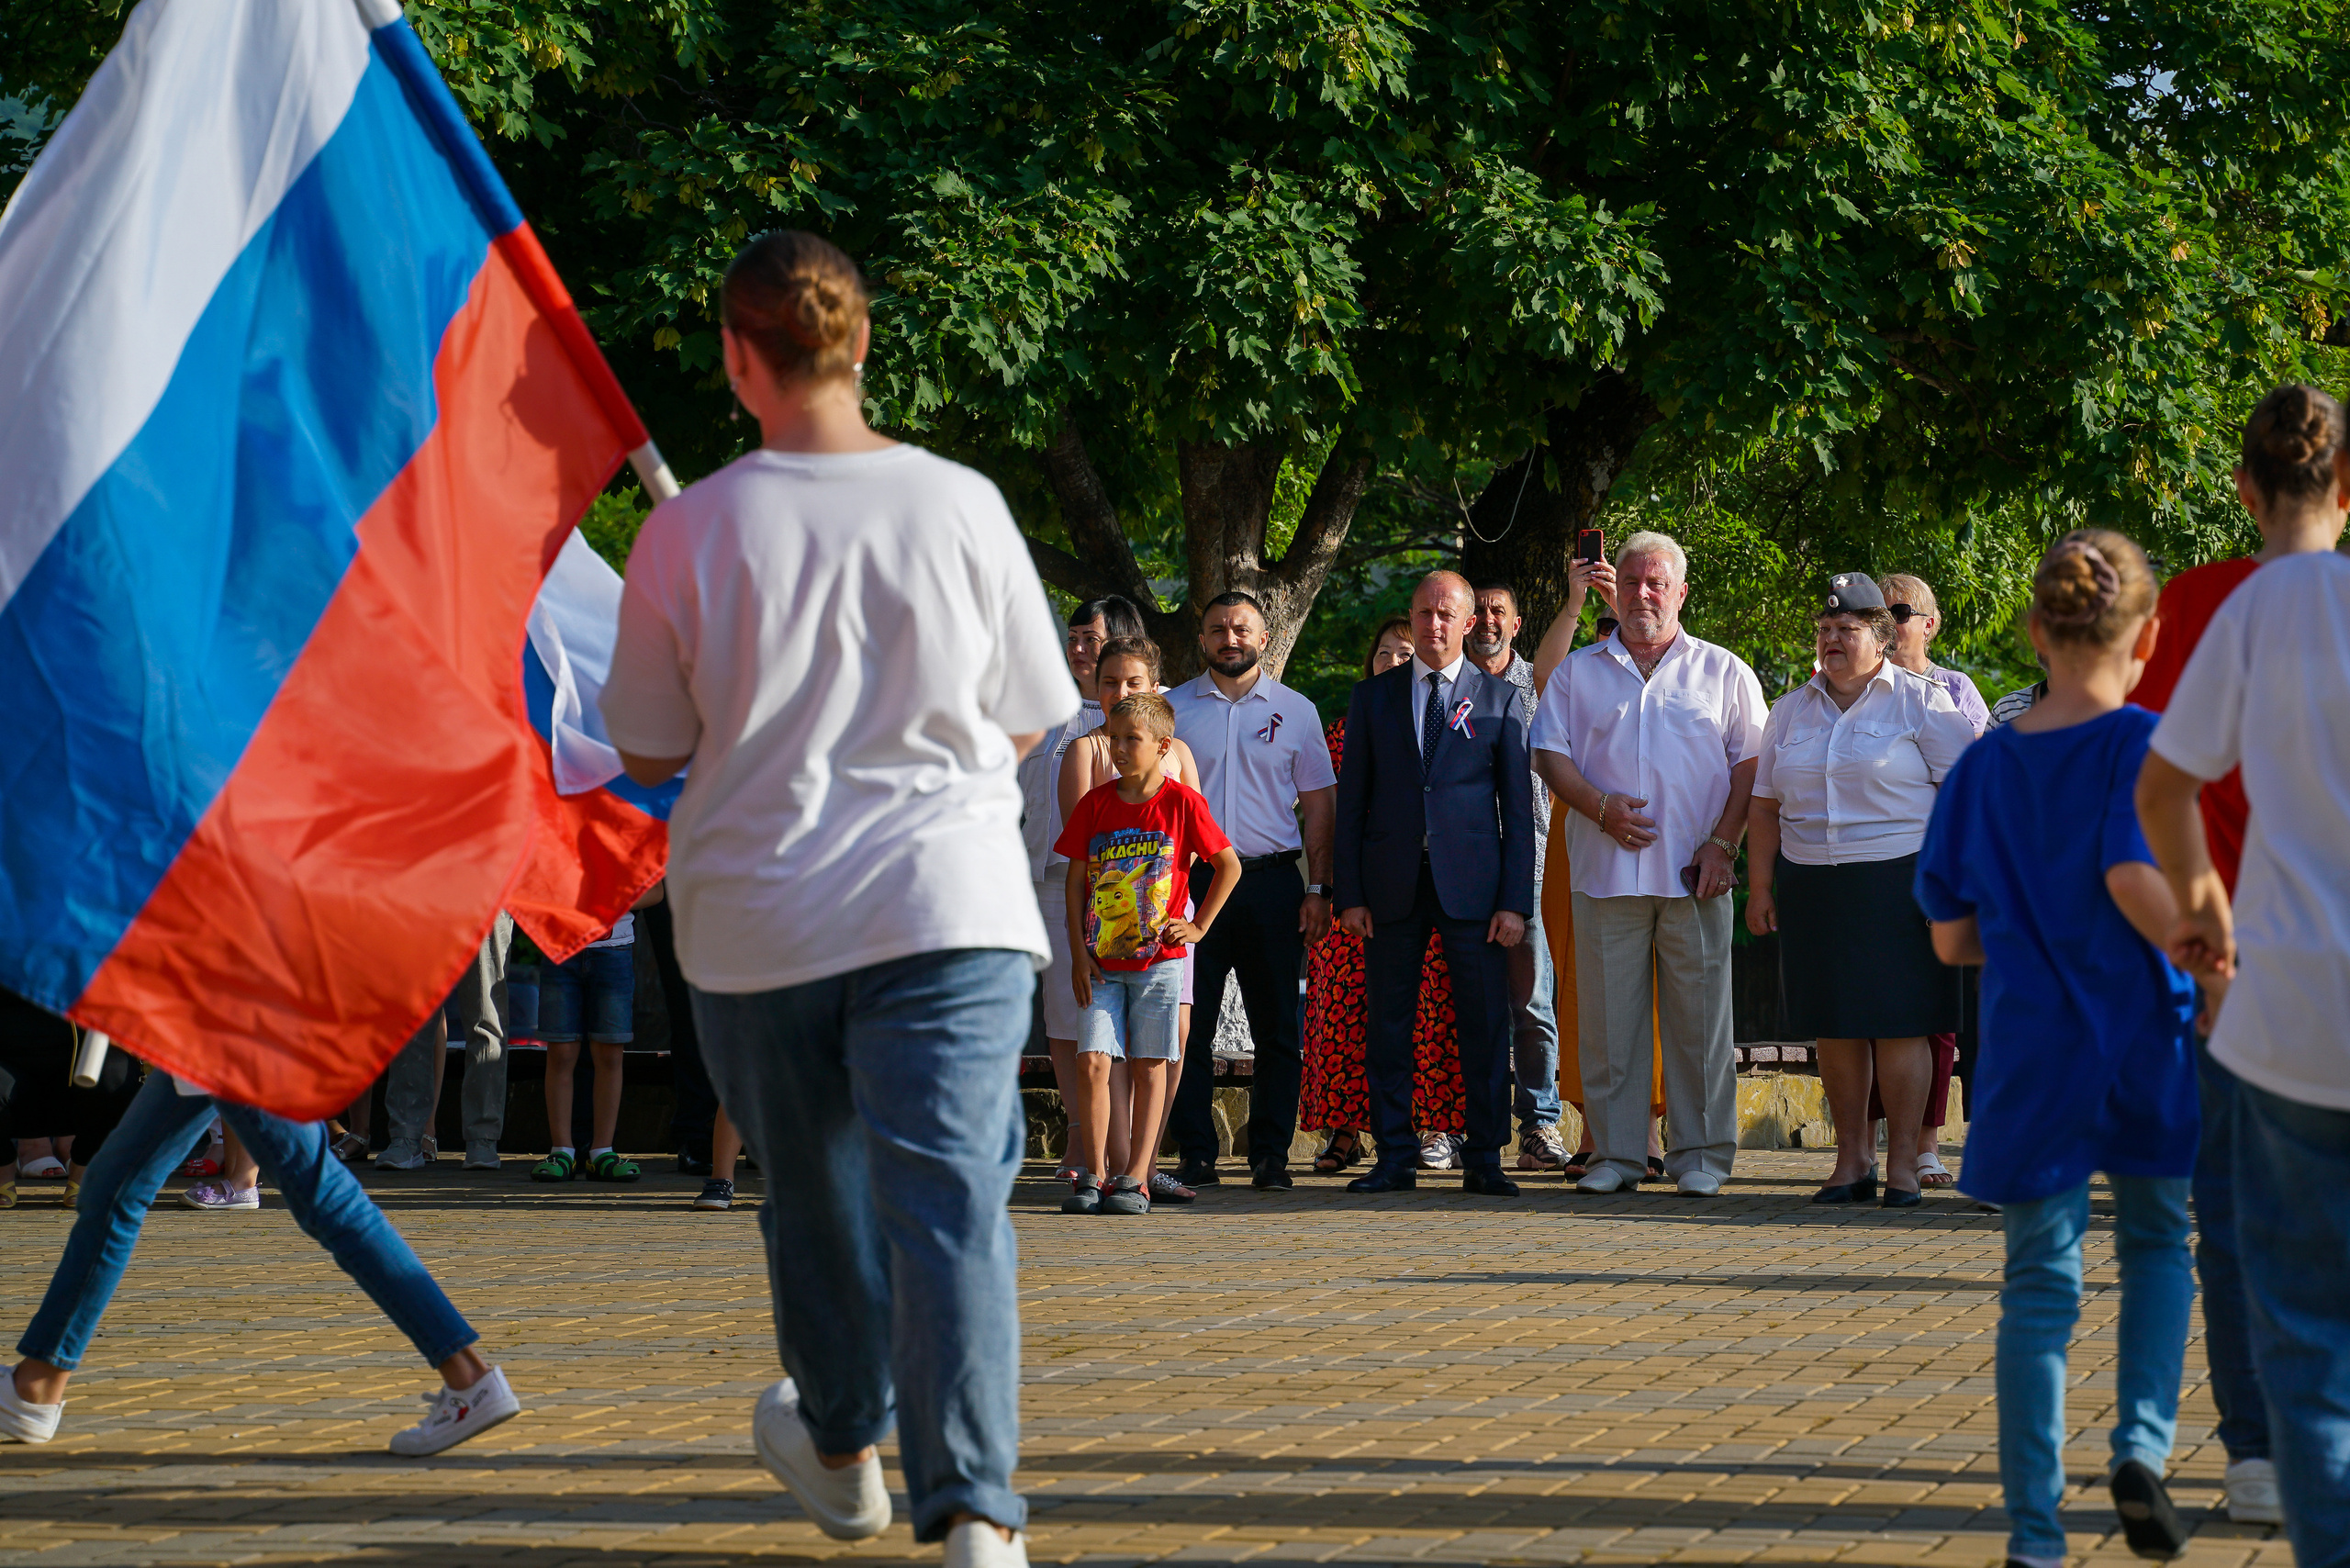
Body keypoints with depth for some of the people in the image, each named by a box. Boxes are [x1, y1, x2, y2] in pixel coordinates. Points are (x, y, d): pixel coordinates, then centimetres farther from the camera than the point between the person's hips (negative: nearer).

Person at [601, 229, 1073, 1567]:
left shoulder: (689, 531, -5)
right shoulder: (959, 505, -3)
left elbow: (649, 752, 3)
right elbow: (1028, 723, 7)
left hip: (757, 916, 1)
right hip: (945, 903, -1)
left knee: (813, 1193, 20)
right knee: (951, 1200, -8)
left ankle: (844, 1451, 40)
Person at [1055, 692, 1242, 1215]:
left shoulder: (1182, 802, -3)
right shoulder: (1094, 804, 4)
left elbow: (1229, 865, 5)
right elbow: (1075, 882, 8)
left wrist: (1198, 926, 1)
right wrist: (1079, 953, 1)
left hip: (1159, 960, -2)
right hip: (1102, 963, 2)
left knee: (1149, 1067, 0)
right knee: (1093, 1062, -8)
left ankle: (1136, 1178, 3)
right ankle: (1094, 1176, -1)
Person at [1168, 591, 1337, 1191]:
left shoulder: (1294, 711, 9)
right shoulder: (1172, 708, 8)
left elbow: (1317, 803, 9)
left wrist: (1318, 889, 0)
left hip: (1271, 880, 0)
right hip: (1191, 877, 0)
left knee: (1277, 1027, 1)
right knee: (1190, 1024, -1)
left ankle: (1271, 1155, 6)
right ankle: (1195, 1154, 4)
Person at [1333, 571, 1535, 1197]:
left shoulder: (1500, 698, 7)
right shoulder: (1373, 697, 11)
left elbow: (1518, 807, 5)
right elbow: (1351, 800, 9)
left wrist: (1515, 901, -3)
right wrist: (1349, 893, 0)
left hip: (1472, 885, -1)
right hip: (1392, 884, 1)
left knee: (1484, 1026, -2)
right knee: (1389, 1027, 3)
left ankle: (1483, 1160, 5)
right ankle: (1395, 1158, 10)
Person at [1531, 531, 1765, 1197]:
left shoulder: (1722, 672, 10)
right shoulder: (1578, 672, 13)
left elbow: (1751, 762, 6)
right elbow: (1551, 754, 8)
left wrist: (1722, 842, -6)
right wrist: (1600, 807, -9)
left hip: (1695, 876, -1)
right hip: (1607, 869, 1)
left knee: (1700, 1017, -1)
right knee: (1608, 1018, 1)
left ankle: (1701, 1154, 4)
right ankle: (1617, 1152, 7)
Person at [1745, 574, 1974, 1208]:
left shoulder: (1921, 701, 0)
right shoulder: (1792, 711, 15)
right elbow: (1766, 804, 18)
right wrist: (1761, 886, 11)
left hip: (1897, 880, -4)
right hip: (1811, 886, 5)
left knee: (1899, 1024, -6)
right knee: (1834, 1028, 3)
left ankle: (1903, 1165, -1)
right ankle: (1852, 1161, 10)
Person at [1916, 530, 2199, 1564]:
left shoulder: (1982, 767, 3)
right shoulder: (2141, 742, -9)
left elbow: (1951, 938, 4)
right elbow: (2134, 877, -23)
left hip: (2032, 1057, 2)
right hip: (2145, 1047, -2)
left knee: (2039, 1283, 7)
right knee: (2158, 1243, 20)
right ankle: (2141, 1447, 1)